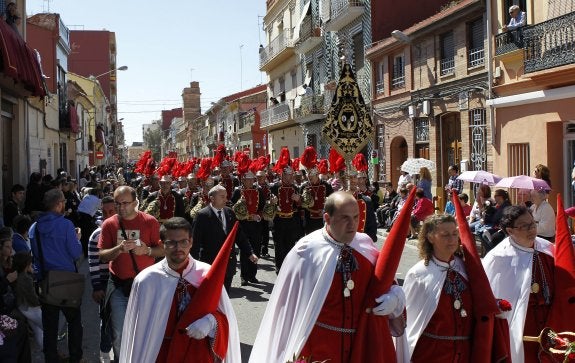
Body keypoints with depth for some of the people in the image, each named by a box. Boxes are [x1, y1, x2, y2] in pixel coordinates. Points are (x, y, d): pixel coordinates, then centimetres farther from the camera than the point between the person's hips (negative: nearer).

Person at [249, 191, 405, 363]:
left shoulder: (366, 246, -3)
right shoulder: (307, 252, -13)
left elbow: (388, 283, 8)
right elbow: (289, 306, -8)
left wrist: (394, 297, -15)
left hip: (362, 342, 4)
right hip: (318, 345, -3)